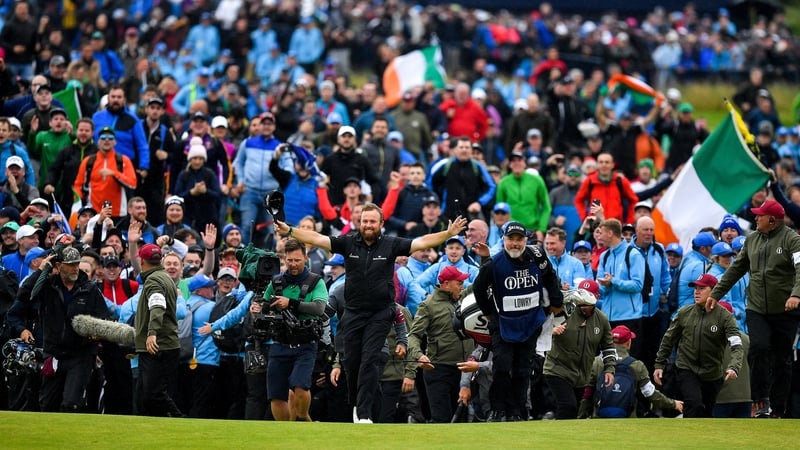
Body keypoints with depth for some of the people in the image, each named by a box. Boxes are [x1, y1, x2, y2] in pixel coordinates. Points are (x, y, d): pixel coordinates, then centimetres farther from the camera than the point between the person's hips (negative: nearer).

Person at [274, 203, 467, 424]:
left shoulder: (391, 245, -1)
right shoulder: (348, 243, 1)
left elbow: (422, 242, -4)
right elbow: (316, 238, -3)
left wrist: (449, 233, -15)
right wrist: (289, 231, -13)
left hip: (380, 314, -2)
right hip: (353, 313, 2)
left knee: (369, 361, -10)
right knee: (351, 361, 6)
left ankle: (364, 413, -12)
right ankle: (356, 404, 26)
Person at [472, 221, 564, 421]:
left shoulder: (536, 257, -9)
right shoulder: (494, 264, -15)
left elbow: (550, 278, 11)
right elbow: (478, 288, 1)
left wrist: (556, 302, 12)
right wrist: (489, 312, 8)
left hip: (531, 323, 2)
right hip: (503, 323, -2)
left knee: (522, 370, 5)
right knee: (502, 367, -13)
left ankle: (516, 412, 11)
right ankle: (498, 410, -2)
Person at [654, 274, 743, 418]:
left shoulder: (724, 316, -10)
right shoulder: (684, 313, -2)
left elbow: (737, 346, -19)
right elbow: (668, 340, 11)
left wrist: (733, 367, -37)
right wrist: (659, 364, 9)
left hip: (712, 374, 0)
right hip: (687, 369, 0)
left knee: (706, 414, 11)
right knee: (695, 406, -22)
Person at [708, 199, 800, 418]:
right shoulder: (752, 239, 12)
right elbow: (736, 269, 20)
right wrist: (715, 294, 19)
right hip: (756, 309, 3)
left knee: (782, 360, 3)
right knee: (759, 348, -19)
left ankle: (777, 410, 11)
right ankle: (761, 399, -9)